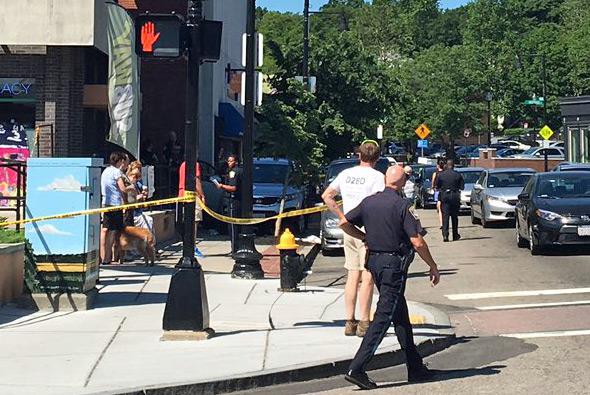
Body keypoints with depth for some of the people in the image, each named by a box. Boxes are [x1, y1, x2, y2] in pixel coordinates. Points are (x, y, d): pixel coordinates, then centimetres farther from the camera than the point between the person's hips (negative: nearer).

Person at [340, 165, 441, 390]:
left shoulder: (369, 202, 4)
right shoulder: (402, 205, -14)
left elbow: (345, 223, 8)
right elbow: (417, 242, -16)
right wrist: (433, 267, -5)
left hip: (374, 261, 7)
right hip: (394, 263, -7)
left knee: (400, 315, 16)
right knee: (383, 317, -6)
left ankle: (415, 368, 23)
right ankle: (357, 369, -13)